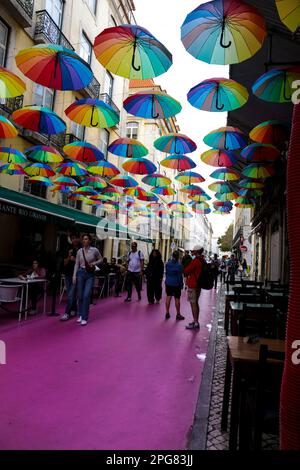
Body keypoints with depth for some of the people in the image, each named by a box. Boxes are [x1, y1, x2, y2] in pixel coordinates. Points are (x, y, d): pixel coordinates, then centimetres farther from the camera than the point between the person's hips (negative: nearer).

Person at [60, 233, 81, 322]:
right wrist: (69, 256, -8)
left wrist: (75, 260, -16)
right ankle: (74, 310, 23)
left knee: (71, 295, -7)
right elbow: (65, 263, 9)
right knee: (70, 294, 10)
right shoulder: (69, 249, 9)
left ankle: (67, 313, -2)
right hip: (68, 274, 5)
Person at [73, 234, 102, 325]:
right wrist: (74, 275, 0)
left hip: (90, 274, -2)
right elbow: (76, 264, 6)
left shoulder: (94, 250, -4)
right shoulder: (79, 251, 2)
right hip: (81, 273, 2)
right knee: (80, 296, 7)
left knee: (86, 296, -9)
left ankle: (84, 318, -1)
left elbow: (100, 260, 8)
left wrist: (94, 263, -10)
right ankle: (80, 315, 25)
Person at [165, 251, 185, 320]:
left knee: (168, 297, 11)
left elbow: (166, 273, 6)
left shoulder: (168, 263, -1)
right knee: (177, 299, 5)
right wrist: (181, 285, -2)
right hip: (176, 284, -4)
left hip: (168, 283, 4)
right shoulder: (179, 265, -14)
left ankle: (167, 313, 17)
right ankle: (178, 314, 14)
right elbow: (180, 276, -11)